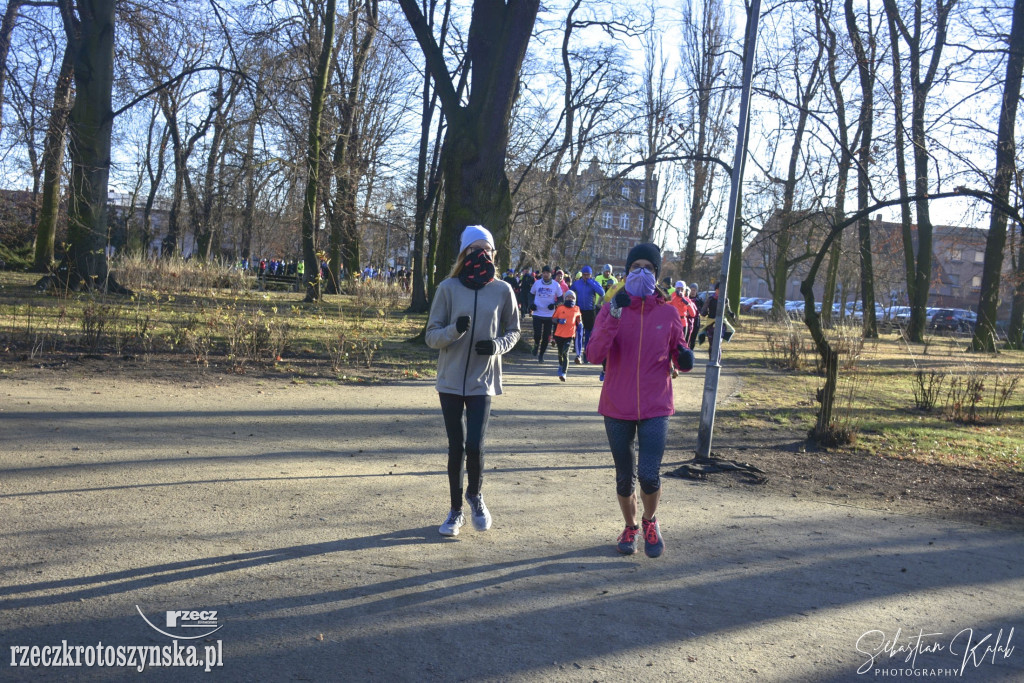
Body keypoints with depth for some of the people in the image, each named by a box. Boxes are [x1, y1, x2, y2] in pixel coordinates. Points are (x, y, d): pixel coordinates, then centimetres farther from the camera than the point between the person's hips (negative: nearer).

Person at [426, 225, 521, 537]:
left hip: (482, 381, 0)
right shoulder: (448, 287, -3)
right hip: (451, 379, 0)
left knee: (474, 445, -10)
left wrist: (498, 345, -10)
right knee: (456, 447, 8)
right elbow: (431, 336, -1)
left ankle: (475, 495, 21)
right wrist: (454, 330, -22)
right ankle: (456, 510, 26)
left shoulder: (502, 290, -1)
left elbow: (513, 331, 11)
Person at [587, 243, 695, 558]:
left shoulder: (668, 313, 0)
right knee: (624, 477, 12)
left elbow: (679, 361, 9)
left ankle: (650, 521, 22)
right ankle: (630, 527, 38)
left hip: (655, 408, 0)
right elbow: (594, 355, -17)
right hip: (617, 408, 1)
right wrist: (615, 315, -27)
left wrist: (685, 358, -15)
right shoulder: (611, 308, -3)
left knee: (649, 475, -10)